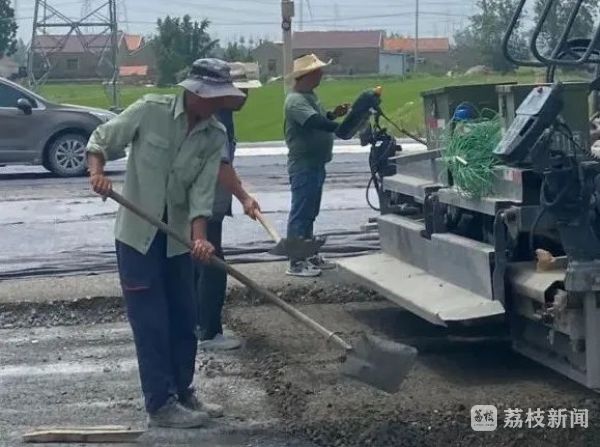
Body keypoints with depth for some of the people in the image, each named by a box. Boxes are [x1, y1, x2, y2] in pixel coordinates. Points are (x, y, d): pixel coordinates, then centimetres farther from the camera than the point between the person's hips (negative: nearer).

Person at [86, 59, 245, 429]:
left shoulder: (216, 136, -5)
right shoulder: (150, 111, -14)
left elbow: (202, 192, -11)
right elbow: (101, 141, -6)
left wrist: (199, 237, -25)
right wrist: (97, 172, -26)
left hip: (178, 236, 5)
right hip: (138, 233, -4)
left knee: (184, 320, 11)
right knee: (151, 323, -3)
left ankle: (183, 393, 26)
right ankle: (161, 404, 5)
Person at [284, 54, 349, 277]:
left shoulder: (309, 96, 14)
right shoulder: (296, 100, -18)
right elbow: (316, 123, -31)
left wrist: (333, 114, 6)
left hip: (315, 164, 10)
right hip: (304, 166, -10)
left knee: (310, 214, 16)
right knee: (300, 214, -5)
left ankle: (309, 256, 25)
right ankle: (296, 263, -1)